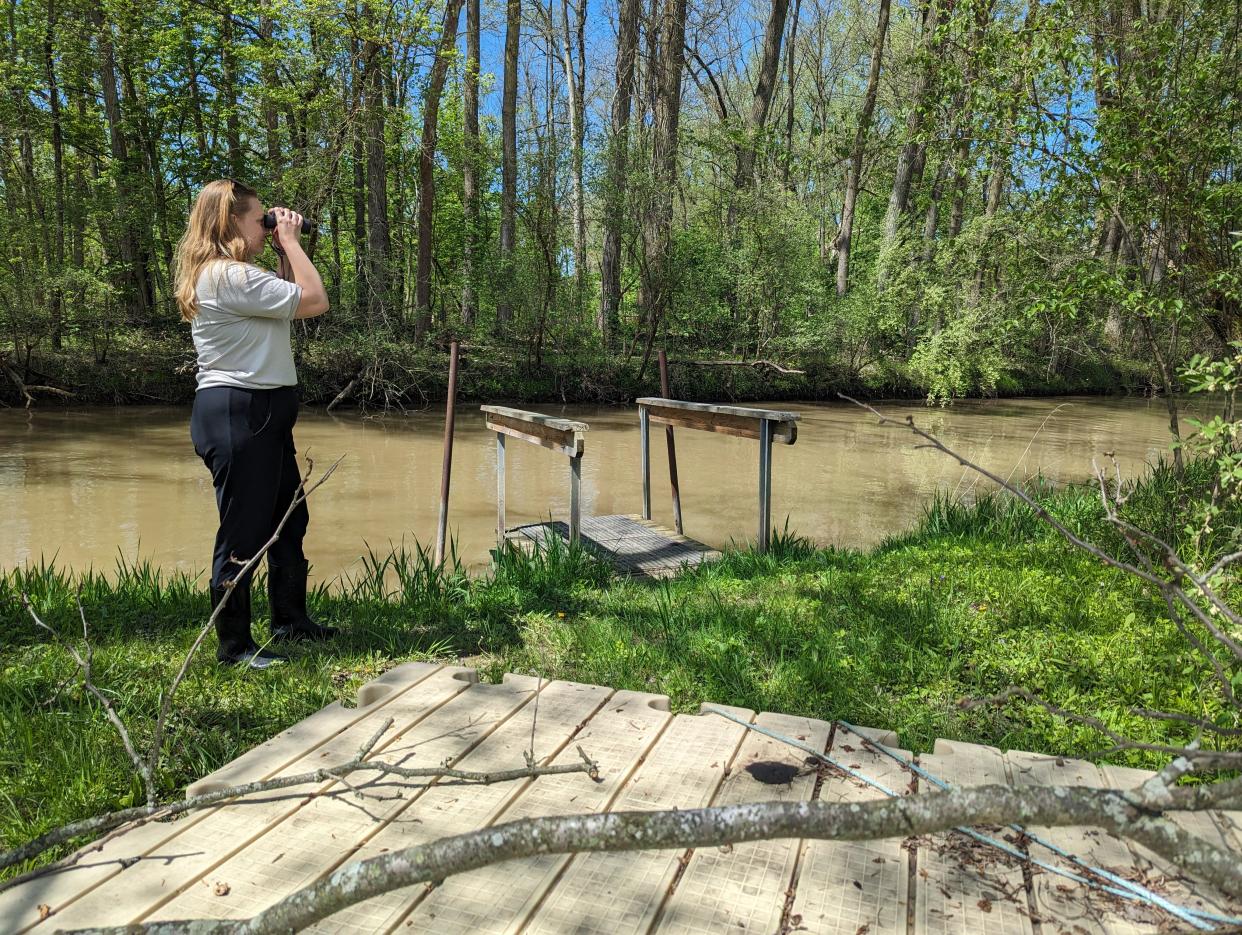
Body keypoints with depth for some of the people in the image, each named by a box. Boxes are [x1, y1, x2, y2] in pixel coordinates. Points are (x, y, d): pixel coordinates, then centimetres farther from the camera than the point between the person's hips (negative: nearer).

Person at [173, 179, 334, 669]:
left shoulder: (226, 274, 16)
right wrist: (290, 241, -8)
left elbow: (290, 302, 21)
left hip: (261, 414, 11)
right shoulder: (231, 276, -17)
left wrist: (285, 250, 14)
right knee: (244, 532, -2)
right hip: (238, 414, -11)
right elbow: (315, 301, -18)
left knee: (289, 518, 18)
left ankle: (289, 619, 32)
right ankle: (234, 645, 11)